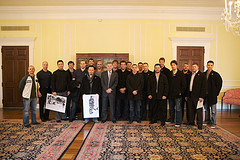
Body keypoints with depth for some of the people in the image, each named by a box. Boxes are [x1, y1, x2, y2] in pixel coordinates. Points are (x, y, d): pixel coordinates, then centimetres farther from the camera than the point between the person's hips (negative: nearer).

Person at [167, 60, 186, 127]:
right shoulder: (169, 74, 9)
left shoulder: (181, 74, -4)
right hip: (171, 94, 5)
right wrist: (168, 92, 6)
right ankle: (171, 120, 31)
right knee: (171, 108, 15)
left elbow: (184, 84, -4)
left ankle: (178, 122, 7)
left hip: (178, 95, -5)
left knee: (178, 109, -1)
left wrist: (181, 92, -8)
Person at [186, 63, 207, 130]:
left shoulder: (202, 75, -4)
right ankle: (191, 122, 25)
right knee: (191, 110, 12)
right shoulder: (190, 75, 16)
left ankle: (199, 124, 9)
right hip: (190, 95, 6)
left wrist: (201, 96, -15)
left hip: (197, 96, -6)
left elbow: (204, 87, -9)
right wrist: (187, 95, 14)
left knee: (199, 110, 0)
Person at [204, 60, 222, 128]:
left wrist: (216, 92, -6)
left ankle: (213, 123, 10)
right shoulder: (204, 74, 7)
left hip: (212, 95, -4)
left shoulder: (216, 74, -5)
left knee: (213, 110, 1)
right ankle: (207, 121, 28)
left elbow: (219, 84, -4)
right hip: (205, 94, 4)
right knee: (206, 109, 14)